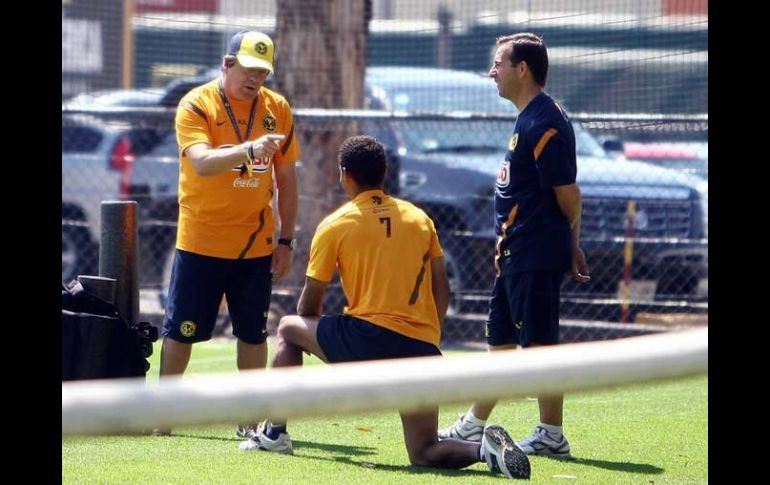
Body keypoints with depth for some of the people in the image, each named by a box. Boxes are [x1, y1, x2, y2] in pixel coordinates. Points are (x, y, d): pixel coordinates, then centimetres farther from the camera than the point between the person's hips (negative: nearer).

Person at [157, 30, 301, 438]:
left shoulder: (276, 109, 3)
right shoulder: (196, 105, -9)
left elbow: (286, 179, 9)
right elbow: (202, 162, -26)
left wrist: (285, 240, 6)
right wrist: (250, 149, -41)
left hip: (256, 245, 3)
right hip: (200, 243, -3)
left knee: (253, 335, 6)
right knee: (180, 332, 3)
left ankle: (249, 420, 16)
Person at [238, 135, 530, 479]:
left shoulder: (335, 225, 4)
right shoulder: (419, 218, 16)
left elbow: (308, 308, 11)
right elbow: (442, 290, 16)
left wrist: (308, 332, 31)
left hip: (368, 339, -4)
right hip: (422, 348, 4)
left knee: (288, 329, 23)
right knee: (424, 454, 9)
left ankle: (275, 432, 19)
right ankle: (485, 447, -22)